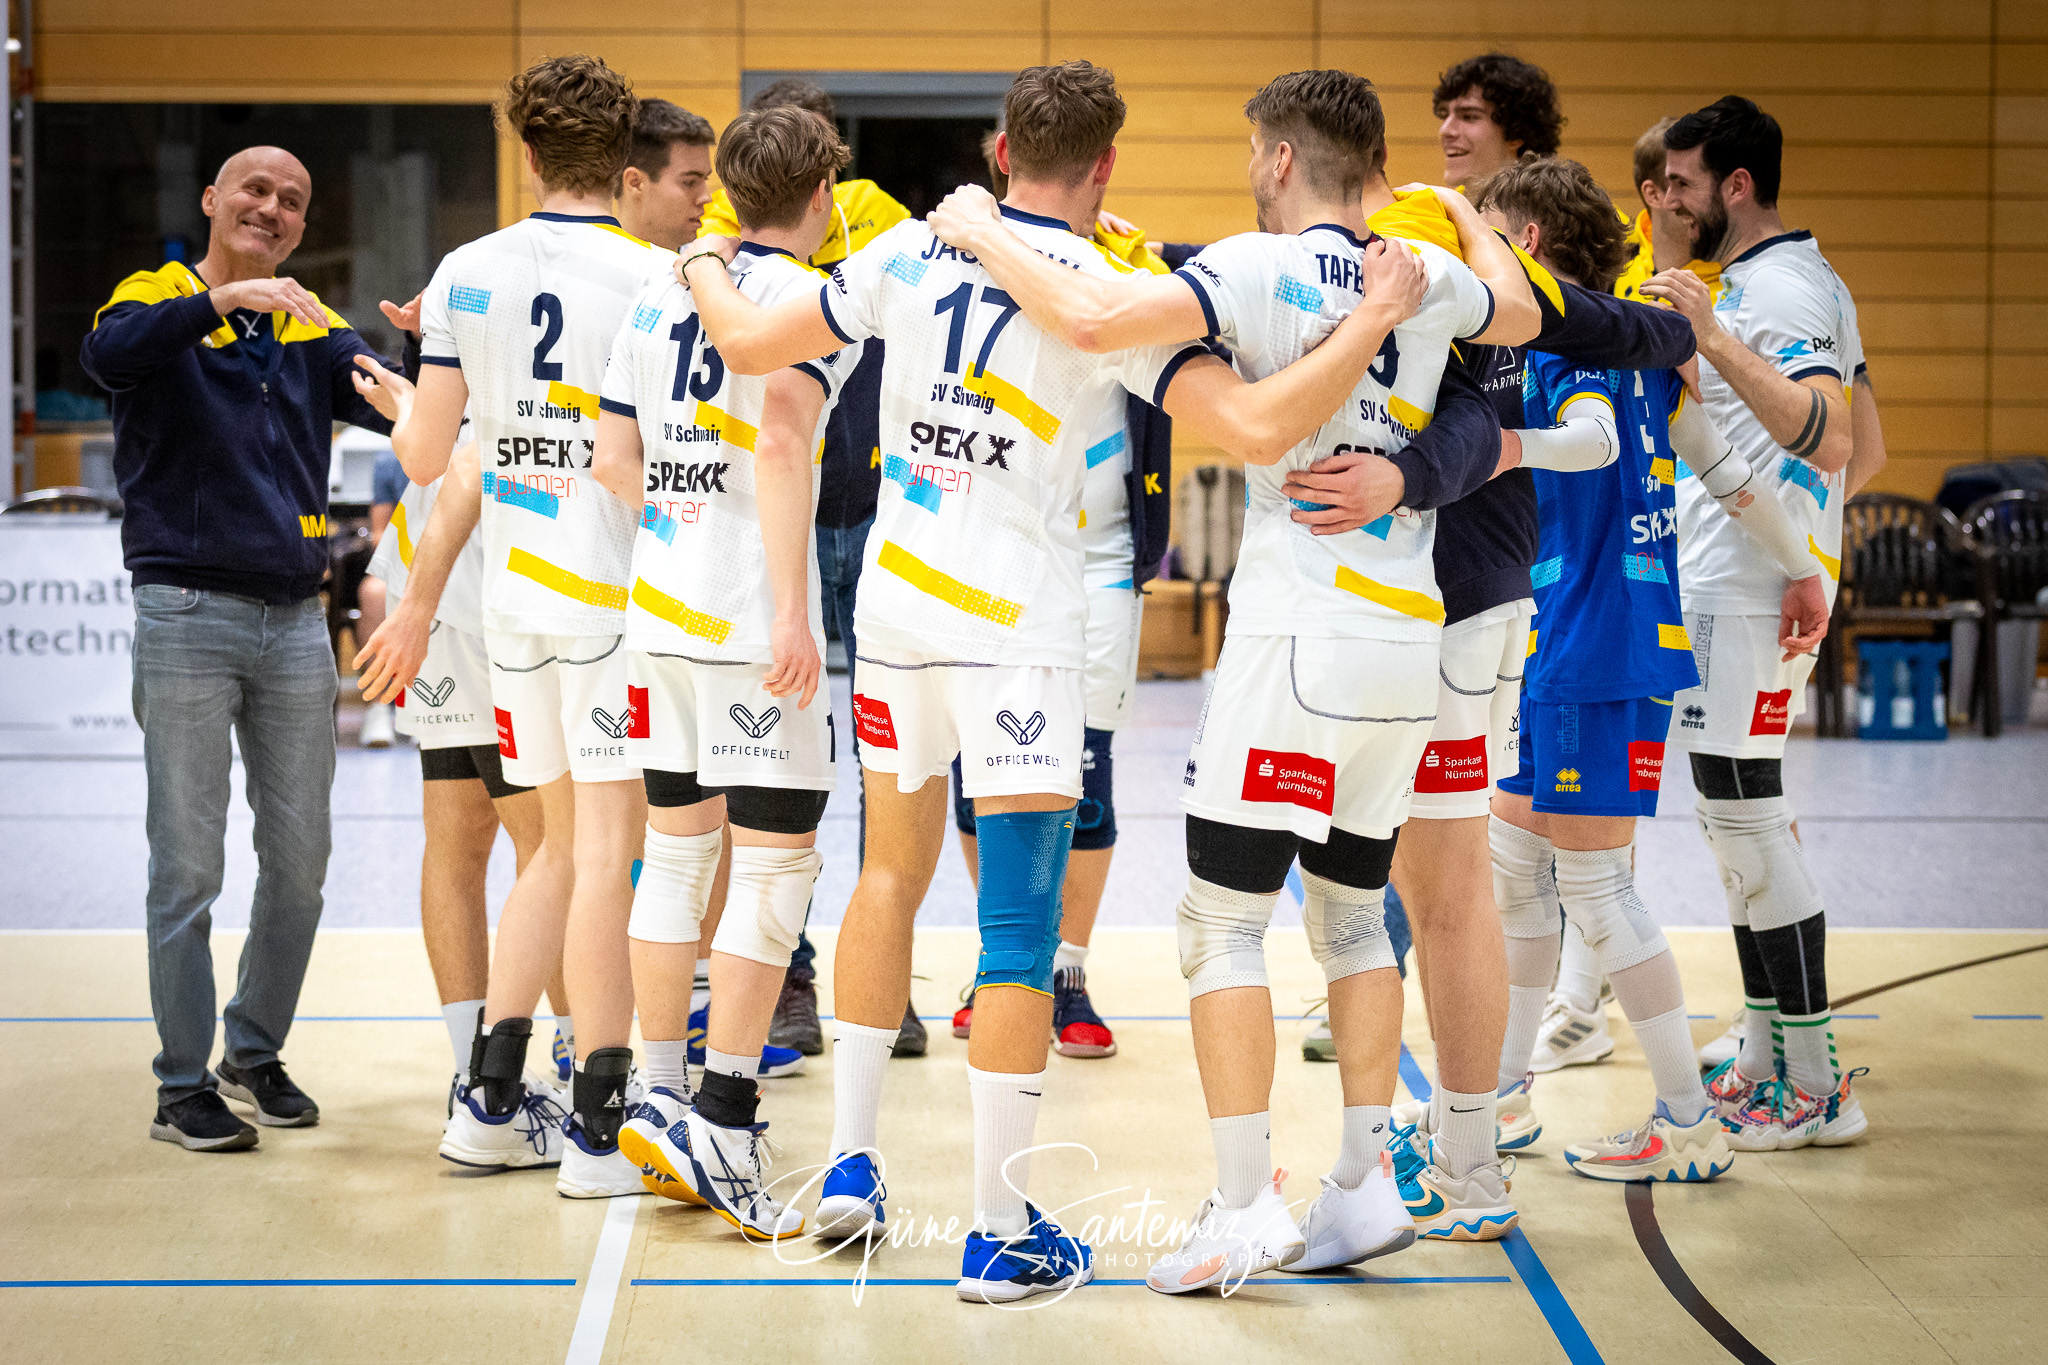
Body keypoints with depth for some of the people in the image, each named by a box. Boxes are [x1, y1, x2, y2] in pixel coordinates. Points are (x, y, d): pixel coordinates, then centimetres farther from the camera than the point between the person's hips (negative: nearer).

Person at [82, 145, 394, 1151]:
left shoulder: (313, 326, 14)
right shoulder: (160, 299, 1)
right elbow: (107, 356, -23)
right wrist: (222, 299, -32)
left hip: (295, 619, 5)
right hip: (187, 614, -5)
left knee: (299, 858, 9)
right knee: (189, 865, -2)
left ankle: (256, 1052, 26)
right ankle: (184, 1085, 6)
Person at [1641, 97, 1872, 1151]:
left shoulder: (1779, 289, -15)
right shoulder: (1806, 281, 18)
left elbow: (1830, 440, -31)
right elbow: (1866, 451, 23)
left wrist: (1714, 341, -35)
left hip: (1745, 592, -11)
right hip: (1718, 582, 11)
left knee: (1744, 816, -8)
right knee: (1737, 818, 13)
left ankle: (1818, 1088, -4)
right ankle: (1764, 1063, 20)